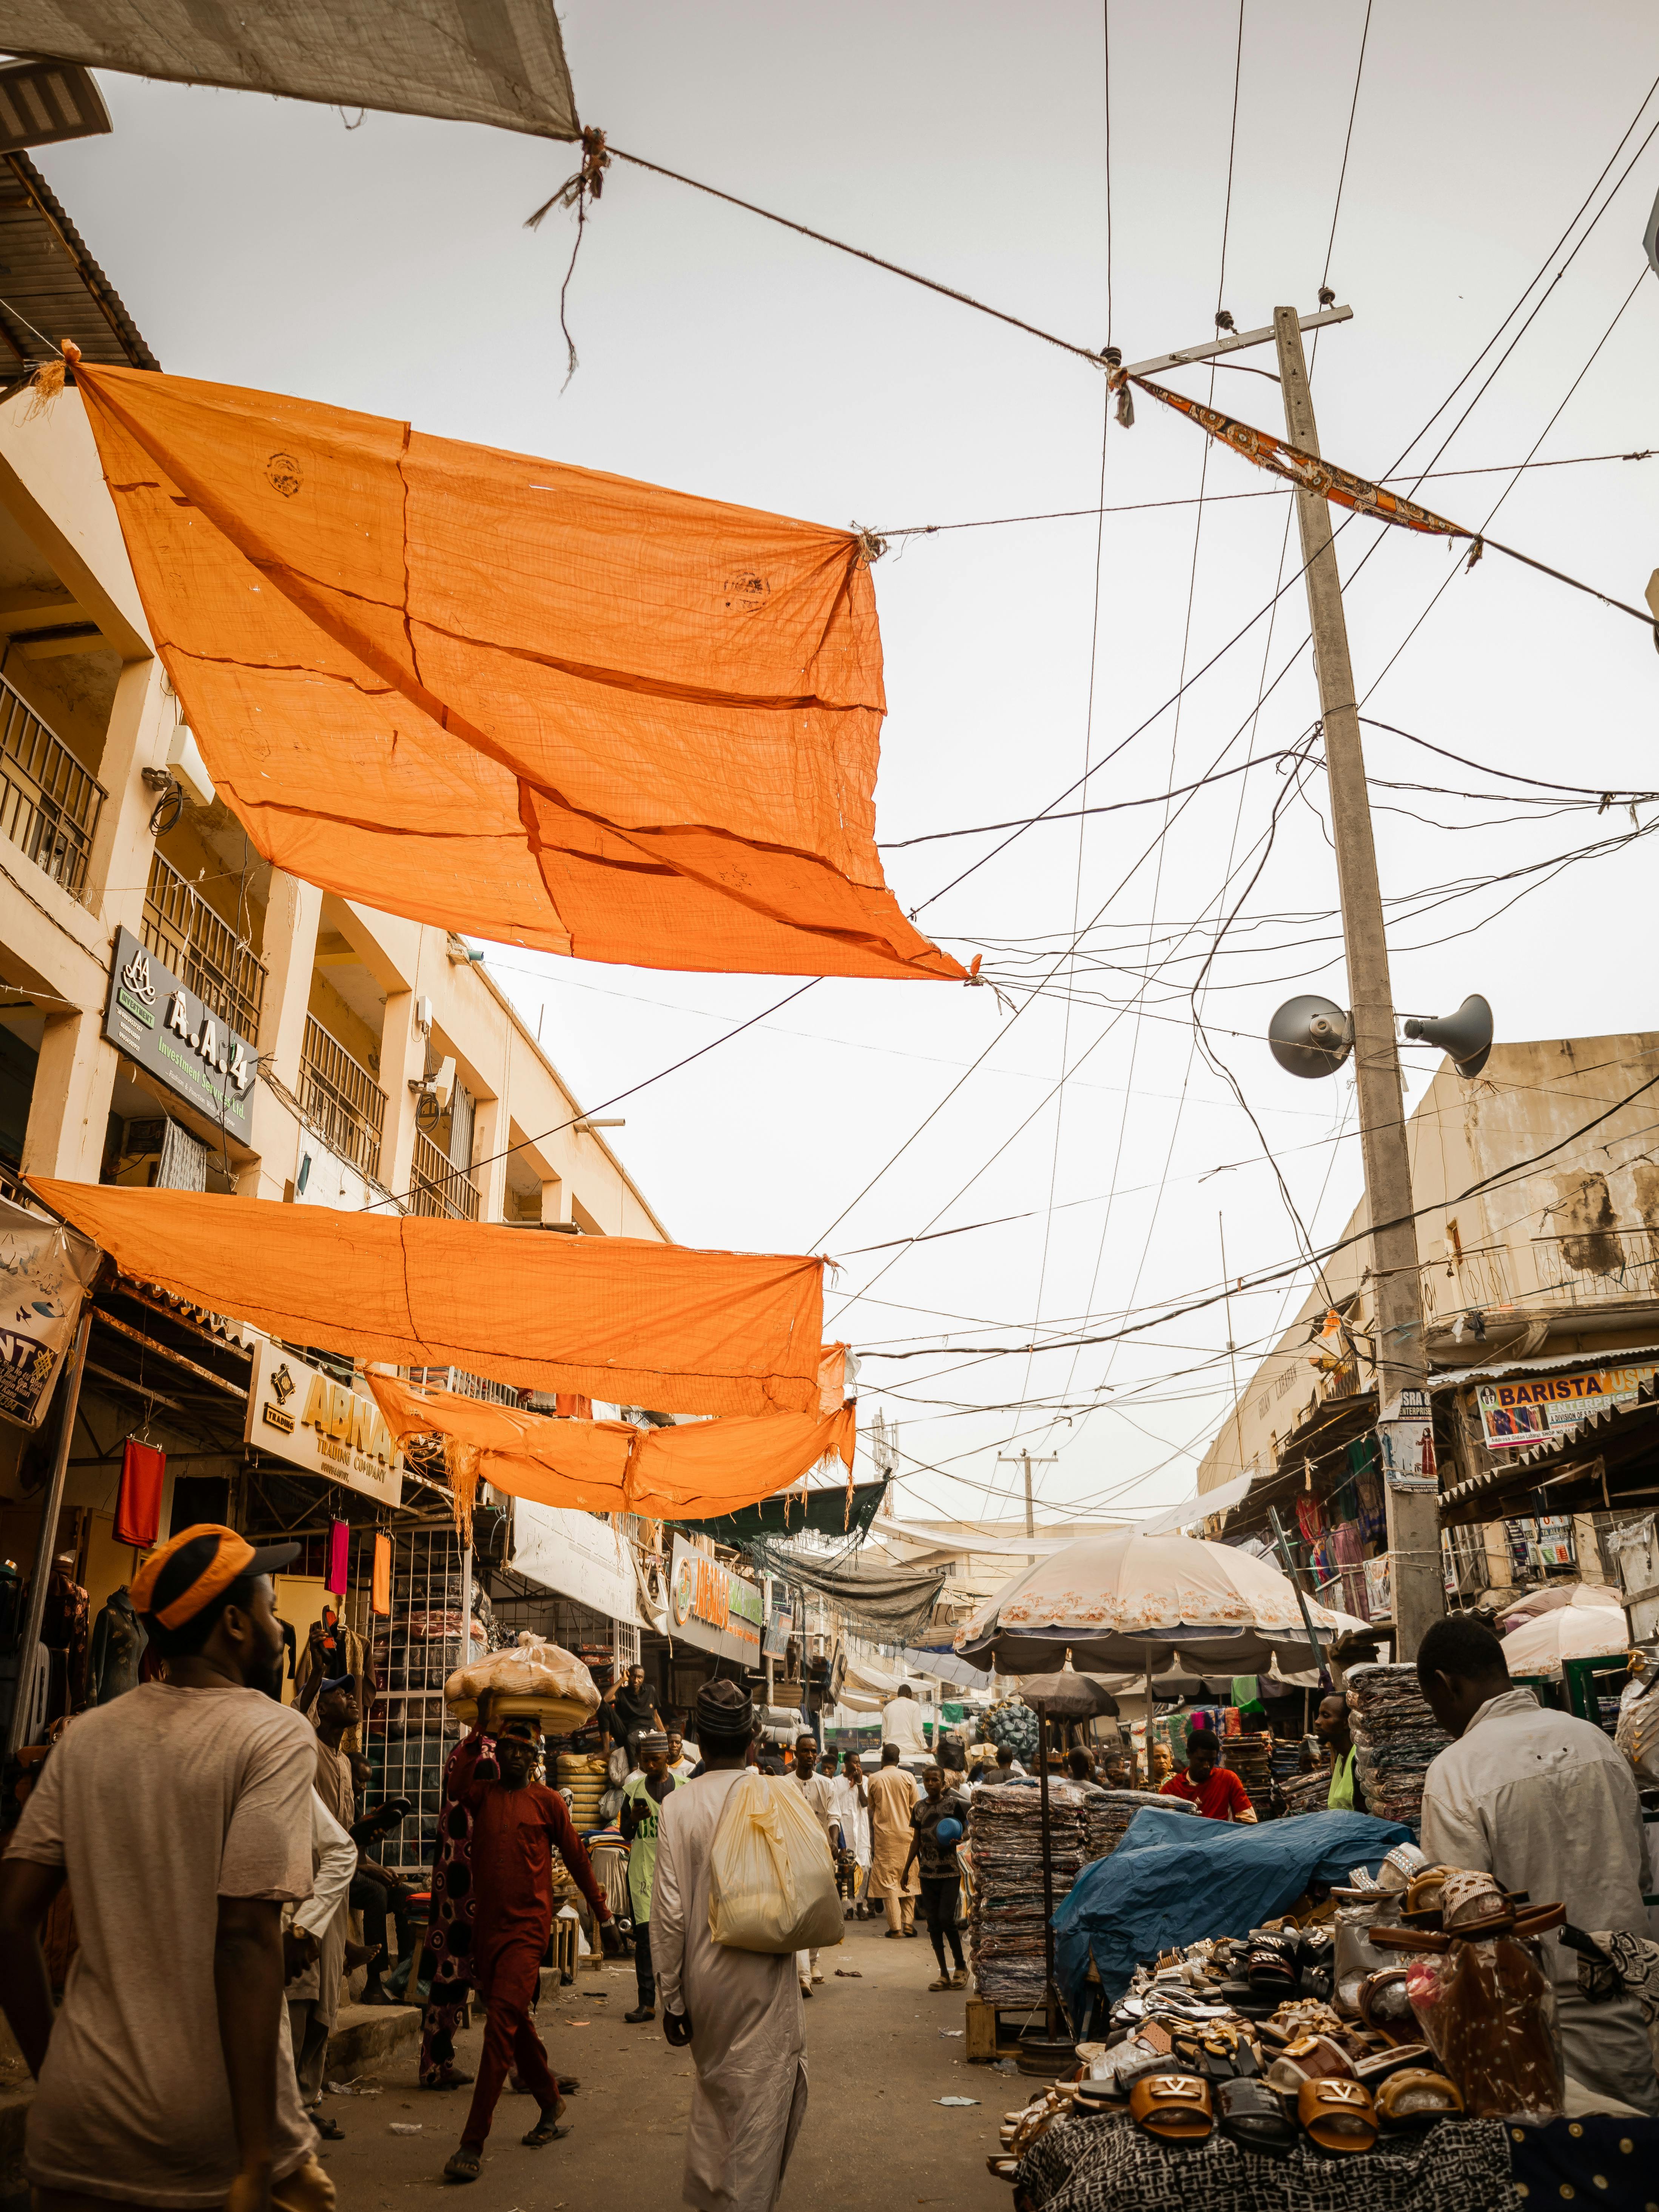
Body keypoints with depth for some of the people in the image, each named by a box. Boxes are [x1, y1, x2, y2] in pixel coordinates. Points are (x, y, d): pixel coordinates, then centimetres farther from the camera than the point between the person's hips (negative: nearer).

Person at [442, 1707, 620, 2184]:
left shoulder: (547, 1801, -1)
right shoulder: (483, 1795, 6)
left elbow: (578, 1859, 5)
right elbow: (459, 1778, -19)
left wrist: (605, 1918, 7)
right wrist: (480, 1727, -15)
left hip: (527, 1927, -4)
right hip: (487, 1925, 4)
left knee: (502, 2025, -13)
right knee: (516, 2025, 15)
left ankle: (473, 2144, -9)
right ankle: (551, 2106, 34)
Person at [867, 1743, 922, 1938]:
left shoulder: (874, 1779, 1)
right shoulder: (907, 1777, 0)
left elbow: (871, 1811, 6)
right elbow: (915, 1808, 2)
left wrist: (872, 1840, 14)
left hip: (884, 1835, -1)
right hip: (906, 1834, 1)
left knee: (888, 1881, 1)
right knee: (908, 1879, 13)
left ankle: (895, 1927, -3)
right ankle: (908, 1922, 7)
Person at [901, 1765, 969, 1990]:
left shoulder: (954, 1803, -5)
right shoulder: (919, 1808, 8)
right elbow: (917, 1841, 15)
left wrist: (959, 1839, -21)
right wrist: (907, 1869, 13)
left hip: (951, 1872, -4)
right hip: (928, 1872, 4)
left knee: (946, 1919, -12)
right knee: (933, 1923, 4)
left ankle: (961, 1967, 8)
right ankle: (944, 1975, 14)